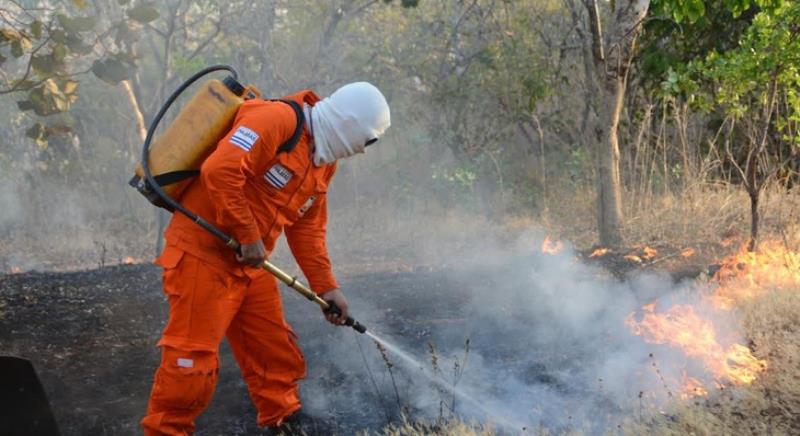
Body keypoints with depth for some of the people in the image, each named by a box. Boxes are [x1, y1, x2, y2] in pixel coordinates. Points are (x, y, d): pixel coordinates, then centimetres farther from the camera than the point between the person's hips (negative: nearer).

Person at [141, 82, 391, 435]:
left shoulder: (323, 161, 11)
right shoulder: (277, 119, -19)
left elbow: (308, 229, 16)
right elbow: (219, 170, -30)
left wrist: (326, 286, 11)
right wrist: (248, 236, -23)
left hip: (249, 264, 9)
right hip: (202, 252, -9)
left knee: (275, 350, 15)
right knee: (193, 359, -4)